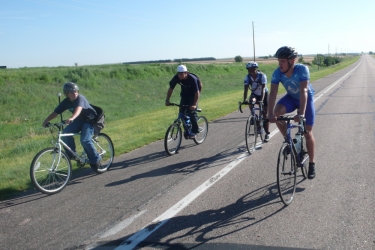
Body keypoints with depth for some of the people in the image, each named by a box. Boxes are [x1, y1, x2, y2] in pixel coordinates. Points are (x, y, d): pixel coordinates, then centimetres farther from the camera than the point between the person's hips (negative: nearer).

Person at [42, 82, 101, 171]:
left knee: (85, 140, -23)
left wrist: (71, 118, -63)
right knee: (66, 133, -17)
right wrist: (46, 121, -24)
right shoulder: (66, 102, -7)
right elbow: (55, 112, -9)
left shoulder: (80, 98, -25)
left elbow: (78, 109, -45)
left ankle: (95, 160, -4)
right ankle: (71, 154, 1)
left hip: (90, 120, -6)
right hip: (79, 120, 6)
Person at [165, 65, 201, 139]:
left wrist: (194, 104, -40)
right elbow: (171, 89, -11)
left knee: (192, 111, -18)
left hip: (193, 94, -4)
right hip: (184, 95, 5)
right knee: (182, 111, -6)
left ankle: (194, 130, -4)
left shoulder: (192, 79, -33)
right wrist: (167, 100, -18)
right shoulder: (176, 78, -21)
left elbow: (197, 93, -32)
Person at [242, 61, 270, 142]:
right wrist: (244, 100, -43)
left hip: (264, 94, -2)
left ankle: (267, 134, 6)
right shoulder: (247, 77, -21)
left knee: (265, 114, -2)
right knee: (251, 103, -33)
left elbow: (263, 89, -37)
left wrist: (261, 100, -50)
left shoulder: (262, 76, -29)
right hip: (254, 94, 2)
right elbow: (245, 89, -27)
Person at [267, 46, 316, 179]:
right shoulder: (277, 73, -25)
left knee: (307, 132, -3)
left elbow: (304, 91, -43)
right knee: (277, 112, -29)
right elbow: (273, 93, -31)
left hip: (306, 98, -3)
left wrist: (301, 113, -53)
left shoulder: (302, 69, -34)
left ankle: (312, 164, 13)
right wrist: (270, 113, -44)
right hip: (291, 97, 3)